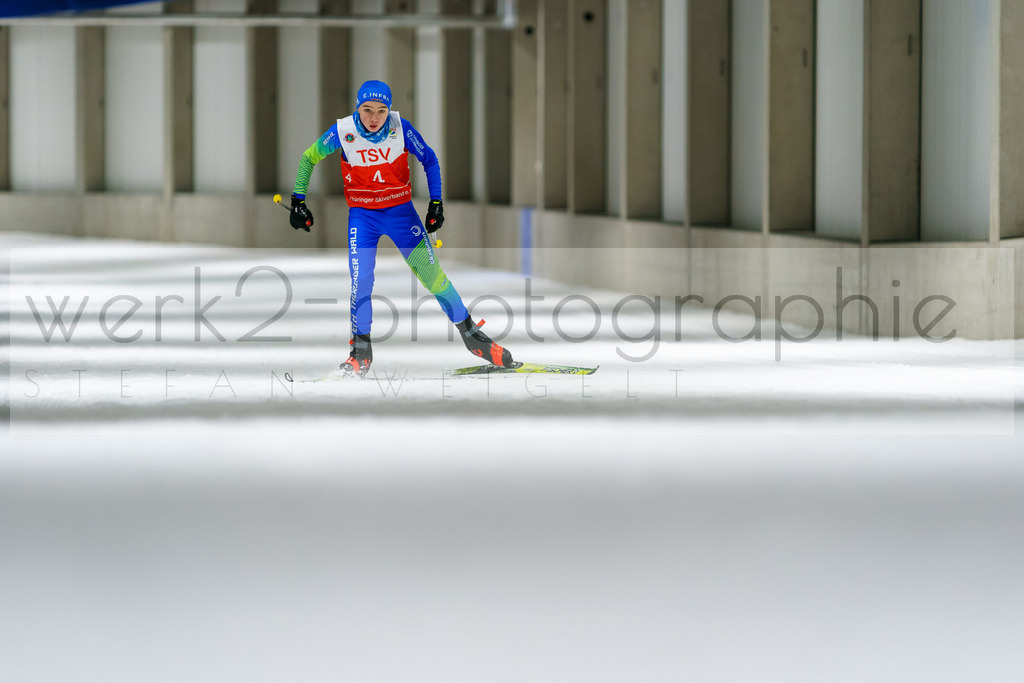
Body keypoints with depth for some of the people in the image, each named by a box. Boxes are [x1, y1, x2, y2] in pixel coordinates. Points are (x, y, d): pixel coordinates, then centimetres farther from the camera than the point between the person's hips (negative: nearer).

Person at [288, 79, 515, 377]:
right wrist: (297, 201, -1)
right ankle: (361, 353, 2)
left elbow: (429, 160, 0)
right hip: (362, 215, 0)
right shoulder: (343, 132, -16)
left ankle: (470, 333, 10)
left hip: (400, 210, 0)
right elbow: (309, 158, 0)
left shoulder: (401, 128, -16)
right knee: (360, 280, -13)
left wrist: (436, 202, -4)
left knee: (432, 274, -4)